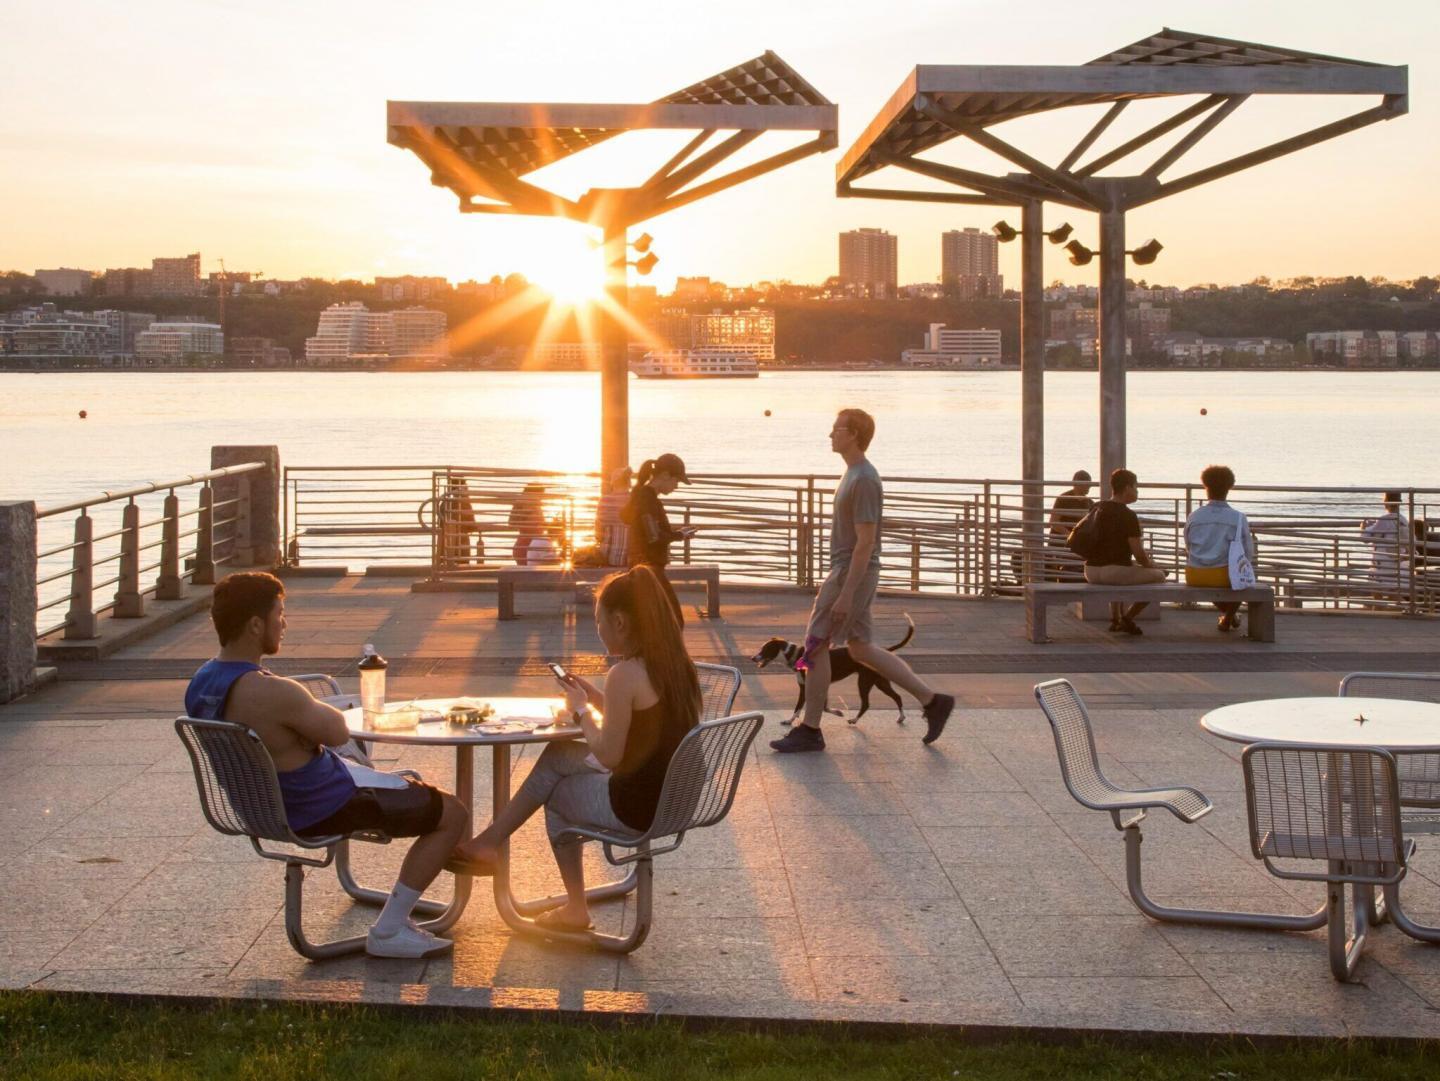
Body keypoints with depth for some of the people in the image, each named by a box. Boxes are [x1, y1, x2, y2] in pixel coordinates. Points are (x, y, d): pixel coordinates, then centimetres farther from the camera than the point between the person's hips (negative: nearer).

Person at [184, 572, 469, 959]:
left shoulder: (201, 683, -3)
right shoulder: (272, 693, -33)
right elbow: (339, 733, -17)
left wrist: (309, 717, -2)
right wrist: (319, 711, 1)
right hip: (321, 810, -10)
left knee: (414, 789, 27)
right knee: (453, 814, -1)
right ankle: (387, 933, 4)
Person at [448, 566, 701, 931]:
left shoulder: (625, 675, -21)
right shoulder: (677, 663, 5)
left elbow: (609, 755, -18)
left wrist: (582, 710, -4)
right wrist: (598, 700, 10)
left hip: (636, 807, -8)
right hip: (671, 797, 8)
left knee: (555, 791, 18)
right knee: (556, 756, 21)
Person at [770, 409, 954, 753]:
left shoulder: (864, 480, -19)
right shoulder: (854, 473, 12)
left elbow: (866, 542, -22)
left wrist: (846, 594, -23)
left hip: (851, 574, -10)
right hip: (845, 572, 10)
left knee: (816, 644, -3)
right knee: (860, 648, 13)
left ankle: (810, 730, 6)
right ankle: (932, 701, 15)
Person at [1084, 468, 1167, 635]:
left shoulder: (1099, 509, 11)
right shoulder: (1128, 515, -14)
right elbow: (1138, 553, -15)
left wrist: (1144, 558, 26)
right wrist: (1149, 564, 7)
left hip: (1091, 571, 8)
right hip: (1113, 571, -8)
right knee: (1158, 575, 8)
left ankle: (1115, 618, 32)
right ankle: (1127, 618, 5)